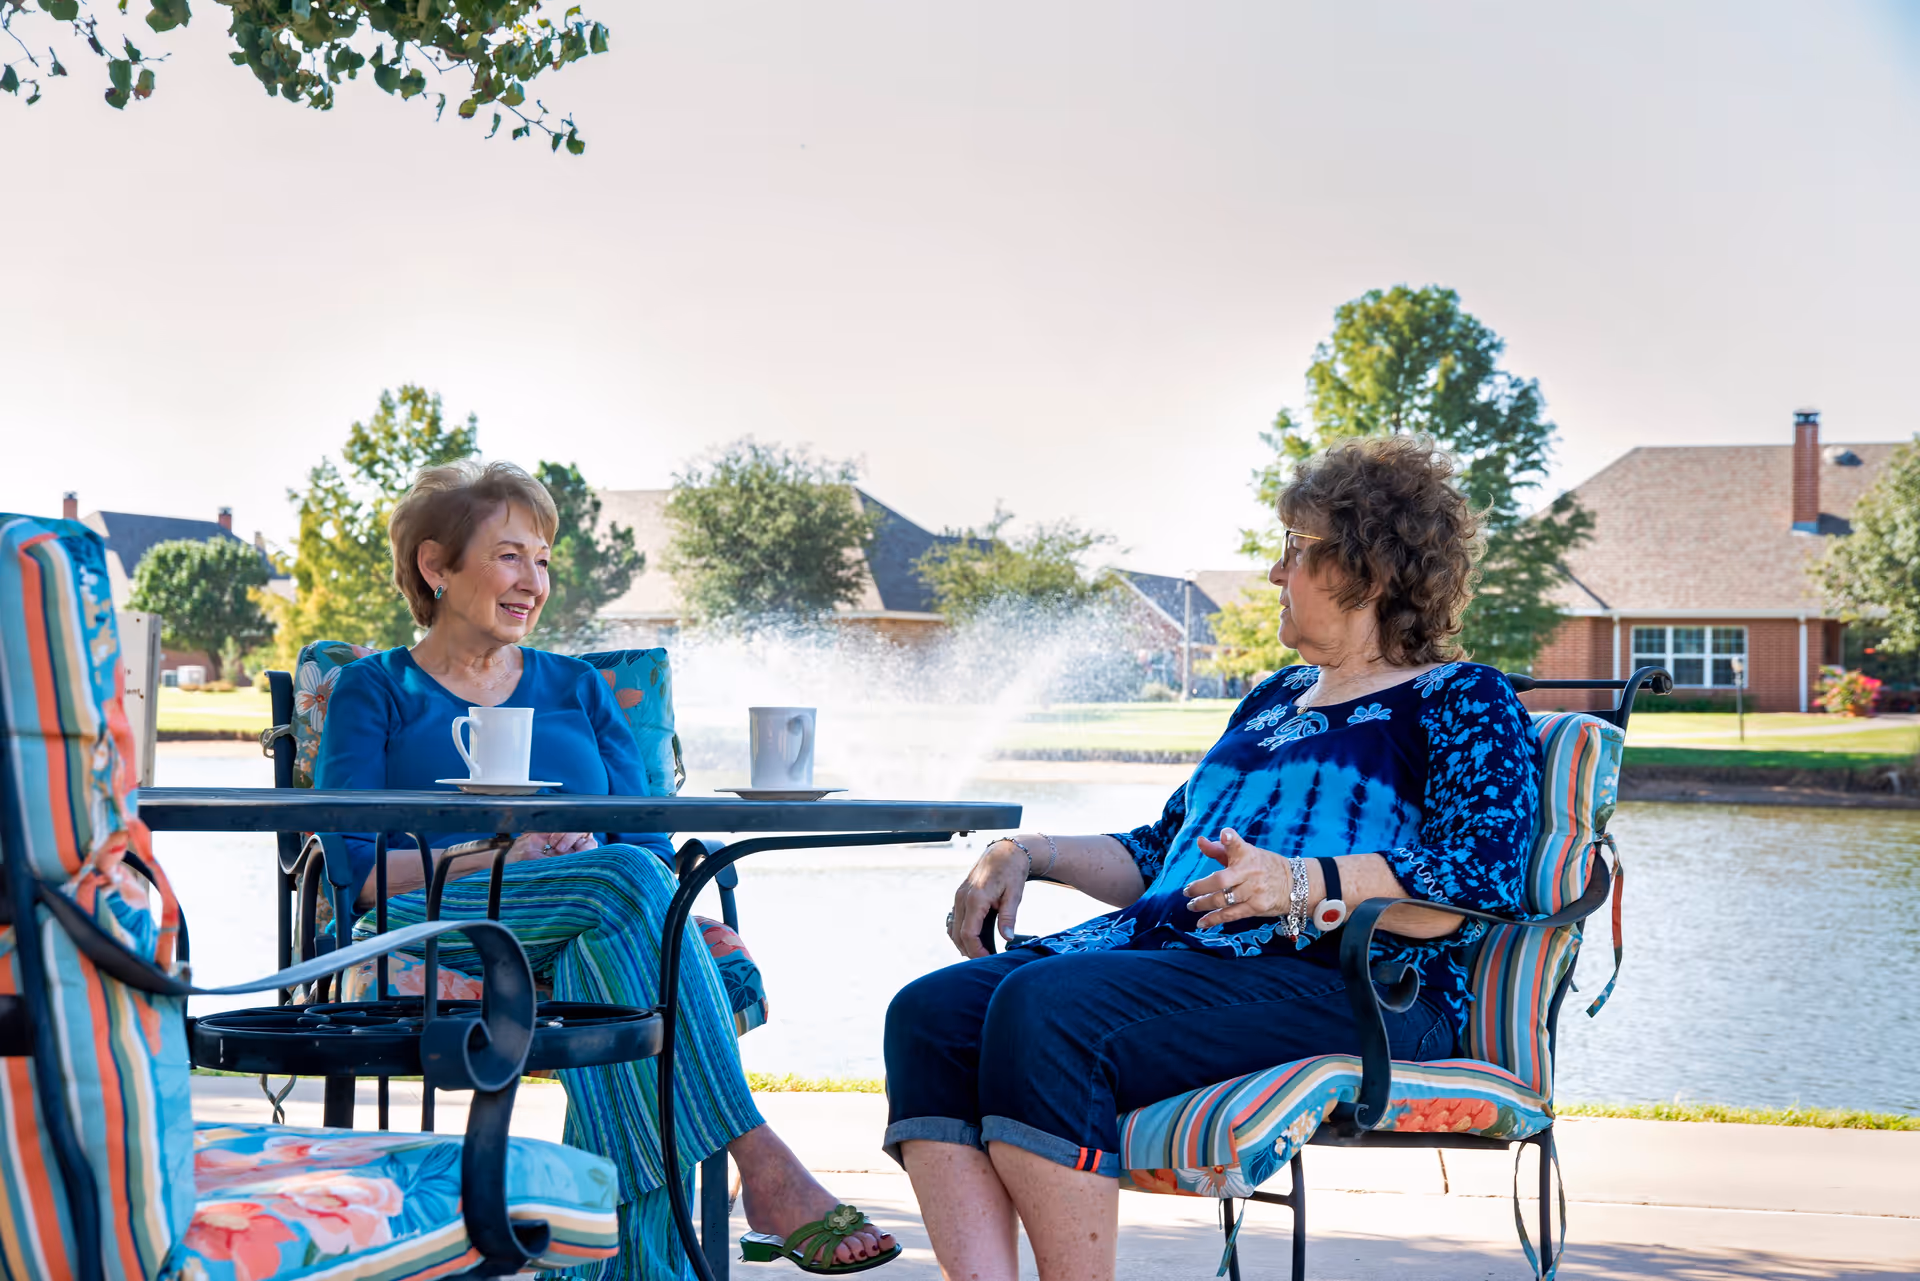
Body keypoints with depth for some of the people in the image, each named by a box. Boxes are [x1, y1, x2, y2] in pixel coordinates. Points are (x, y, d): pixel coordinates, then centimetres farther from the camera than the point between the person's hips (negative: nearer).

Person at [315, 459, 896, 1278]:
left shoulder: (578, 689, 26)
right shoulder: (374, 691, 14)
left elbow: (653, 843, 13)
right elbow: (347, 866, -2)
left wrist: (590, 856, -11)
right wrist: (503, 858, -15)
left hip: (587, 937, 3)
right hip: (426, 933, -3)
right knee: (627, 878, -33)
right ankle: (765, 1171, -40)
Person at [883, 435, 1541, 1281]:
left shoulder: (1463, 703, 5)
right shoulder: (1276, 699, 31)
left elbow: (1484, 877, -12)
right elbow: (1160, 853, 33)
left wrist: (1301, 883, -24)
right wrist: (1032, 853, 16)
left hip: (1349, 989, -8)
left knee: (1045, 1009, -33)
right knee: (932, 1012, -18)